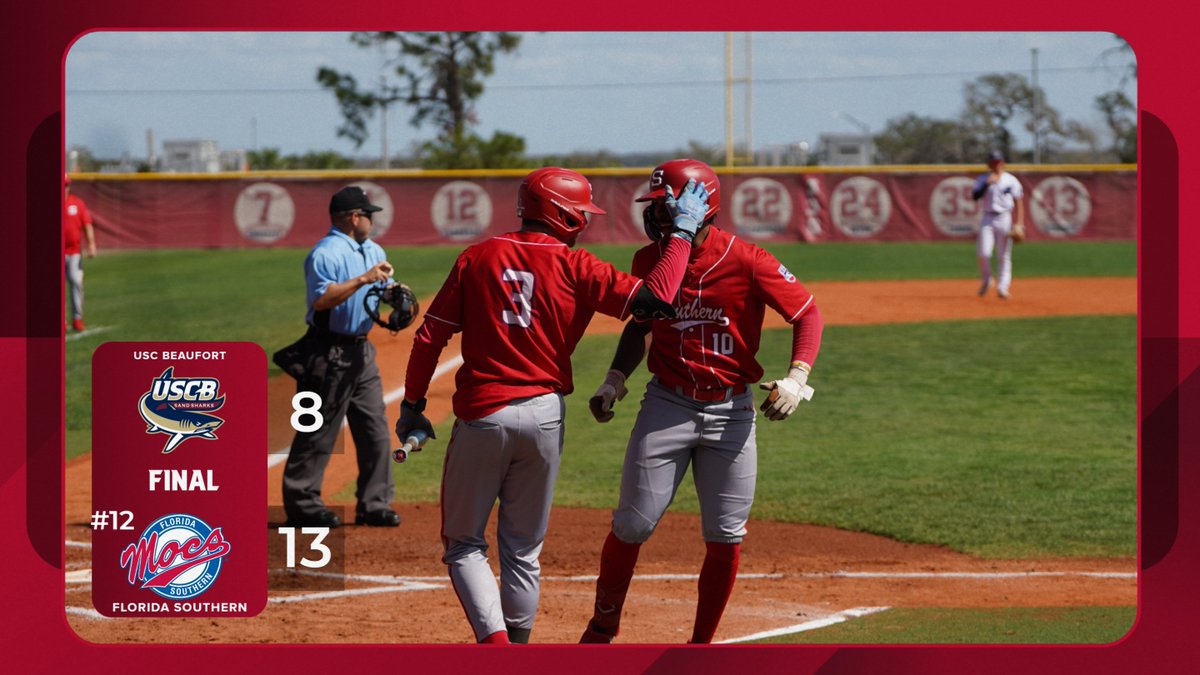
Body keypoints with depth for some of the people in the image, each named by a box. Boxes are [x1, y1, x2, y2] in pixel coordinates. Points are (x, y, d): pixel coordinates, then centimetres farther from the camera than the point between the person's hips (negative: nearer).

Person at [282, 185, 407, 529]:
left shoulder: (374, 251, 14)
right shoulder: (326, 253, -14)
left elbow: (384, 288, 24)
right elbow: (320, 300, -25)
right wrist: (363, 280, -27)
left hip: (361, 352, 9)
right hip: (329, 354, -9)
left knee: (375, 430, 7)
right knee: (318, 433, -4)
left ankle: (374, 504, 13)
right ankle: (302, 504, 2)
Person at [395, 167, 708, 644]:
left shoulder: (478, 259, 1)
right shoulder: (574, 267, -5)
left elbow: (430, 337, 1)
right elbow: (653, 300, -13)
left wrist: (412, 405, 11)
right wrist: (682, 231, -3)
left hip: (481, 415, 0)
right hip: (543, 415, 0)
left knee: (464, 543, 8)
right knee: (523, 549, 15)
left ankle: (495, 640, -12)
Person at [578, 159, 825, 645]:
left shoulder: (746, 262, -13)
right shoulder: (648, 261, -1)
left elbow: (807, 314, -7)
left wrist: (796, 378, -20)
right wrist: (615, 380, 4)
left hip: (730, 412, -2)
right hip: (666, 406, 2)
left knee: (726, 539, 2)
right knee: (631, 528, -1)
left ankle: (701, 648, 17)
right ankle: (600, 632, 18)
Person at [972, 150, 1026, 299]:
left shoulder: (1011, 180, 4)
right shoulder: (983, 180, 9)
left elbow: (1019, 202, 2)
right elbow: (974, 196, -3)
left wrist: (1019, 223, -7)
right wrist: (987, 184, -15)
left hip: (1004, 218, -1)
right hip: (987, 219, 1)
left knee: (1004, 255, -2)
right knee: (983, 253, -10)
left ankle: (1002, 287, 2)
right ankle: (985, 280, 13)